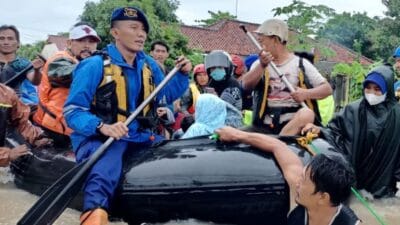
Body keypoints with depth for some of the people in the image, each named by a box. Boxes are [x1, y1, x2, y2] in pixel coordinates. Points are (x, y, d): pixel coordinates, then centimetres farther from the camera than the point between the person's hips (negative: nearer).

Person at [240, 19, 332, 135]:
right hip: (265, 125, 1)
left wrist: (306, 94, -13)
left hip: (294, 123, -1)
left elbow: (327, 88, 6)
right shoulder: (260, 64, 16)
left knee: (306, 114, -35)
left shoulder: (301, 64, 11)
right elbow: (246, 85, -3)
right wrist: (262, 66, -20)